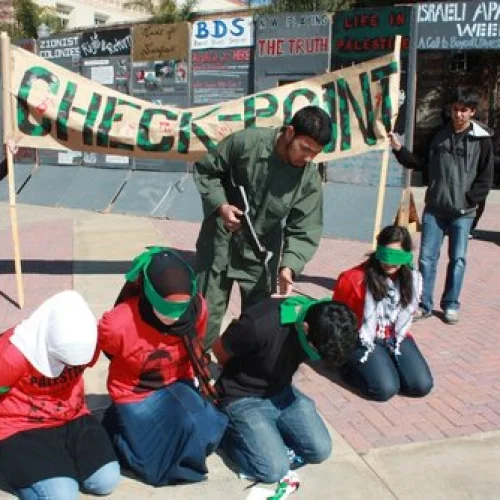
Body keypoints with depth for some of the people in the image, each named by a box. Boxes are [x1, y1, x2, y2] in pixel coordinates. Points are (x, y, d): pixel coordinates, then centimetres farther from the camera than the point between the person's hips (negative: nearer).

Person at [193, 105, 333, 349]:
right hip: (220, 243, -2)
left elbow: (304, 231, -12)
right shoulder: (245, 142, -19)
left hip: (262, 254, 2)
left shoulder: (310, 180, -13)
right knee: (206, 314, 5)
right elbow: (205, 170, -6)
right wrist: (220, 205, -20)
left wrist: (289, 266, -27)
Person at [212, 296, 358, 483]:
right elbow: (219, 350, -14)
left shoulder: (320, 318, -15)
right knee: (274, 469, -16)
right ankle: (227, 430, 7)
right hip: (243, 398, -5)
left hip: (282, 391, 6)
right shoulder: (259, 325, -35)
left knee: (321, 449, -3)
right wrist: (243, 377, 3)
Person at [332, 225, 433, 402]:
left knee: (422, 386, -11)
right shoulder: (356, 278, -19)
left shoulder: (412, 278, -3)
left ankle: (387, 364, 14)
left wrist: (398, 337, 16)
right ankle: (351, 365, 5)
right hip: (363, 340, -5)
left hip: (395, 338, 5)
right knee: (386, 388, -24)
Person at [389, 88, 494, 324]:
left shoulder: (482, 139, -2)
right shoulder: (438, 135, 8)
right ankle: (424, 304, 10)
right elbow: (422, 164, 13)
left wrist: (469, 200, -9)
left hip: (463, 212, -2)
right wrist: (399, 149, 2)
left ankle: (451, 305, 17)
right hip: (434, 209, 3)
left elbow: (486, 177, -1)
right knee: (427, 257, 2)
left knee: (458, 258, 5)